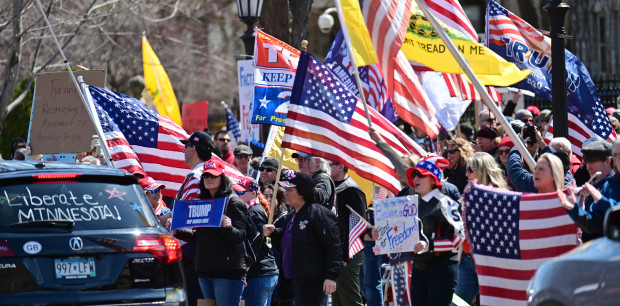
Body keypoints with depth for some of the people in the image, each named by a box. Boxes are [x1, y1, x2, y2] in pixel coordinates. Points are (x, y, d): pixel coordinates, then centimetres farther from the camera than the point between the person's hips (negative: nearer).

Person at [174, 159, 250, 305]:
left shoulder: (234, 202, -5)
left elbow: (240, 236, -13)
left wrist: (228, 227, -33)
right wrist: (177, 231, 10)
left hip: (228, 271, -8)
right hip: (204, 271, 8)